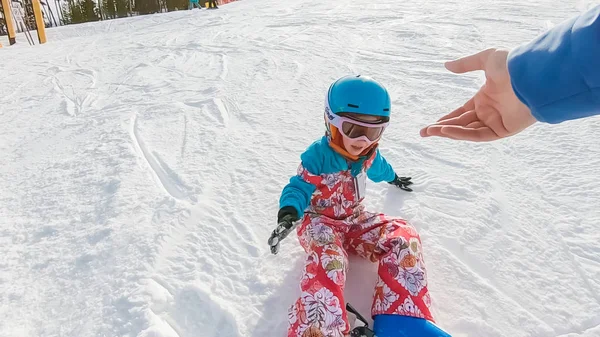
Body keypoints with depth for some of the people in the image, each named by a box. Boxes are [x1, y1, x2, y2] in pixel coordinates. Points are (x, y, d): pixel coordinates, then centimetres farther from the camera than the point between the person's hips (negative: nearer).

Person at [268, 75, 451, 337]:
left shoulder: (369, 154, 3)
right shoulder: (318, 156, -17)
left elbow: (377, 168, 27)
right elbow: (299, 188, -20)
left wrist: (395, 179, 49)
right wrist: (288, 216, -42)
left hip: (354, 220, 6)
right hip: (319, 222, -6)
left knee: (404, 237, -17)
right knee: (328, 257, -40)